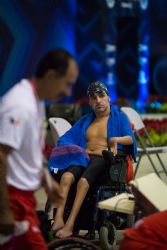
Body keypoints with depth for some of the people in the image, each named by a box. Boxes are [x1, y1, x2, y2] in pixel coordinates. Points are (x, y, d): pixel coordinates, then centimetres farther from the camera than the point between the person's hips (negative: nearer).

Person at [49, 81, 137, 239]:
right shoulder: (85, 121, 28)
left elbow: (130, 139, 1)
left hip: (105, 159, -3)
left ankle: (70, 224, -44)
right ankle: (58, 218, -48)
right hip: (83, 158, 3)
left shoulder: (120, 117, 17)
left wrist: (116, 139, -22)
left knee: (84, 180, -36)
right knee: (67, 176, -34)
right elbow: (64, 140, 19)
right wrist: (87, 151, -1)